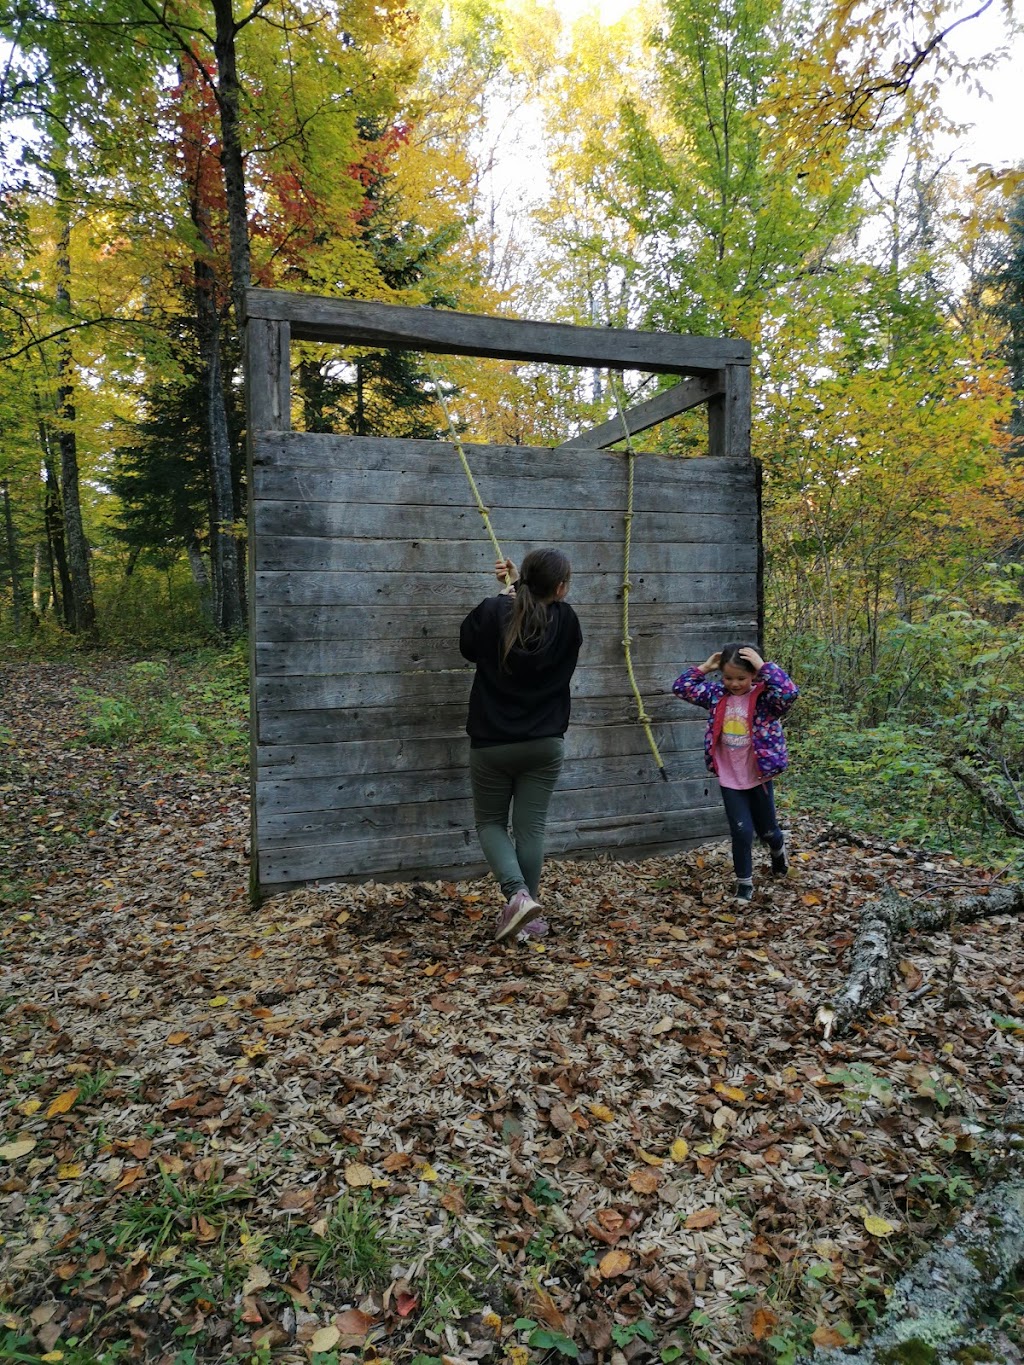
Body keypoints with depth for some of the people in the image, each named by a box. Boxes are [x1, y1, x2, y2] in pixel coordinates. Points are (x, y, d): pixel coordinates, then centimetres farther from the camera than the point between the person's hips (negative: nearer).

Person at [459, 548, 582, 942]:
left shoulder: (493, 611, -13)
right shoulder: (566, 621, -7)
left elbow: (468, 647, 8)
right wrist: (520, 588, 16)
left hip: (491, 743, -1)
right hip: (544, 744, 1)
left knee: (490, 823, 15)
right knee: (530, 829, 10)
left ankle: (518, 893, -4)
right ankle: (527, 908, 17)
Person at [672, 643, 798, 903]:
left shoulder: (764, 697, -15)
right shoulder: (717, 694, -3)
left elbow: (790, 692, -35)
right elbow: (681, 687, 0)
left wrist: (763, 666, -31)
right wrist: (705, 667, -8)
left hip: (759, 776, -1)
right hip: (729, 779, 2)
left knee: (766, 829, 18)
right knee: (741, 831, -2)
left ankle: (778, 850, 53)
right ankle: (744, 882, 16)